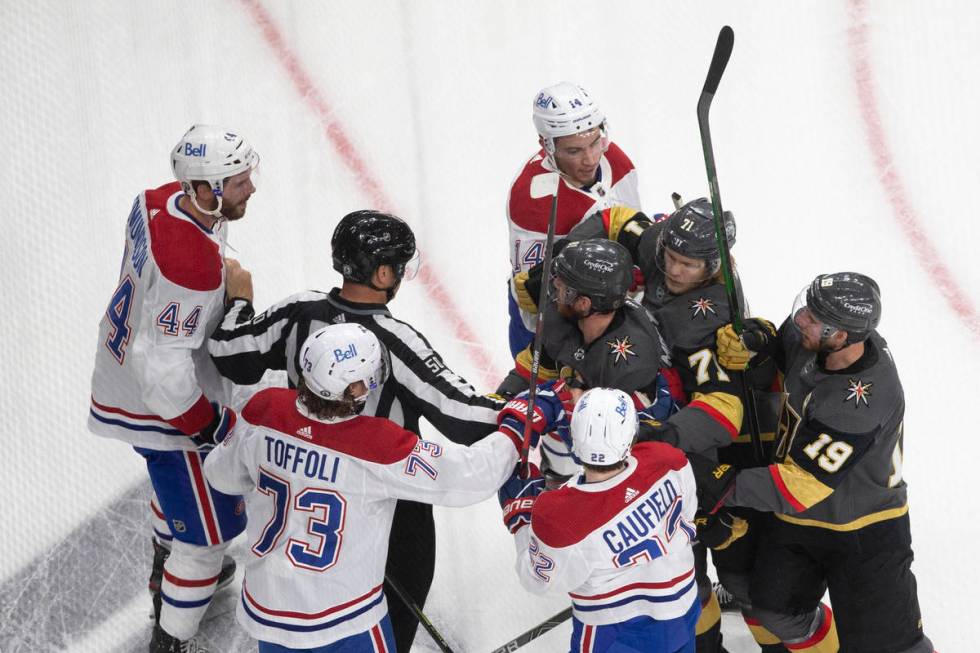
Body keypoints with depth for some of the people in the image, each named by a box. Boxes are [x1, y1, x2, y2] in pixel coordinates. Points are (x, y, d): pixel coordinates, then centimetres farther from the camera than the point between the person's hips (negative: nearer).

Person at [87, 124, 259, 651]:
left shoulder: (162, 200, -10)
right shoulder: (193, 267, -37)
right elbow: (163, 370, -34)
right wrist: (210, 426, -20)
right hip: (160, 407, -10)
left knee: (177, 476, 36)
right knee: (209, 526, 5)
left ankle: (168, 564, 62)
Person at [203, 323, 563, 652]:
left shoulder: (263, 411, -15)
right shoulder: (380, 446, -28)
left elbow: (220, 474, 3)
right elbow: (471, 476, -22)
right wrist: (520, 422, -8)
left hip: (265, 607, 4)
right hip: (343, 619, -4)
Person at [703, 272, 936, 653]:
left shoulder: (862, 405, -35)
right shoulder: (808, 339, -14)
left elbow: (805, 485, -31)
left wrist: (728, 485, -27)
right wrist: (754, 342, -15)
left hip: (865, 533, -8)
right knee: (778, 612, 18)